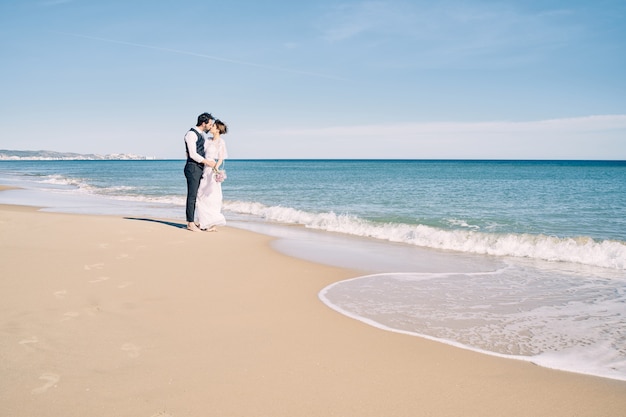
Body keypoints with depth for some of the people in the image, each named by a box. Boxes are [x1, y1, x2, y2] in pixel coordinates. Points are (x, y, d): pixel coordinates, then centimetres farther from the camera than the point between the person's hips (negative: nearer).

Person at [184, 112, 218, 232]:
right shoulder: (191, 134, -11)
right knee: (192, 196, -7)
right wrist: (207, 162, -16)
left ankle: (192, 221, 14)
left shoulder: (202, 134, 17)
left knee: (195, 196, 9)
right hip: (193, 168, -9)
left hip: (199, 168, 9)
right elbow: (193, 154, -19)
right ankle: (190, 224, -4)